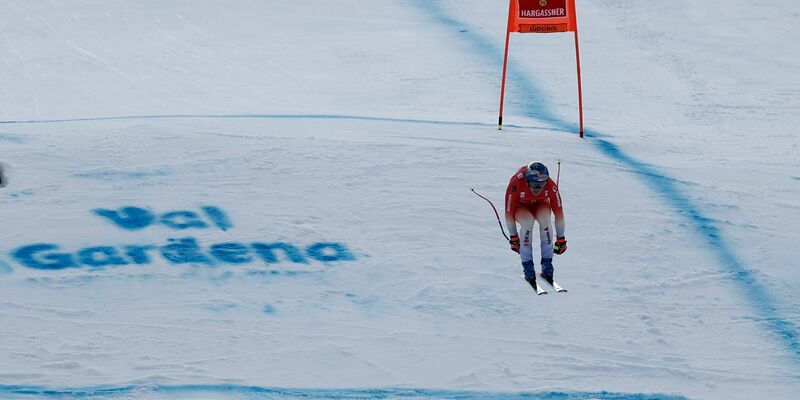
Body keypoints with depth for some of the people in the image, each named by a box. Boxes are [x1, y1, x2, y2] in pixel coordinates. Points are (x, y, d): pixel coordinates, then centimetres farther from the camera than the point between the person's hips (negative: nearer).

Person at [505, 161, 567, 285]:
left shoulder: (551, 186, -31)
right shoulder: (516, 184, -36)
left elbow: (559, 212, -22)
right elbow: (509, 212, -25)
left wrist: (561, 239, -18)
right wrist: (513, 237, -18)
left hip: (540, 205, 1)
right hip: (520, 207, -1)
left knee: (544, 217, -34)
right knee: (528, 220, -35)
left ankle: (547, 263, -26)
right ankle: (527, 265, -27)